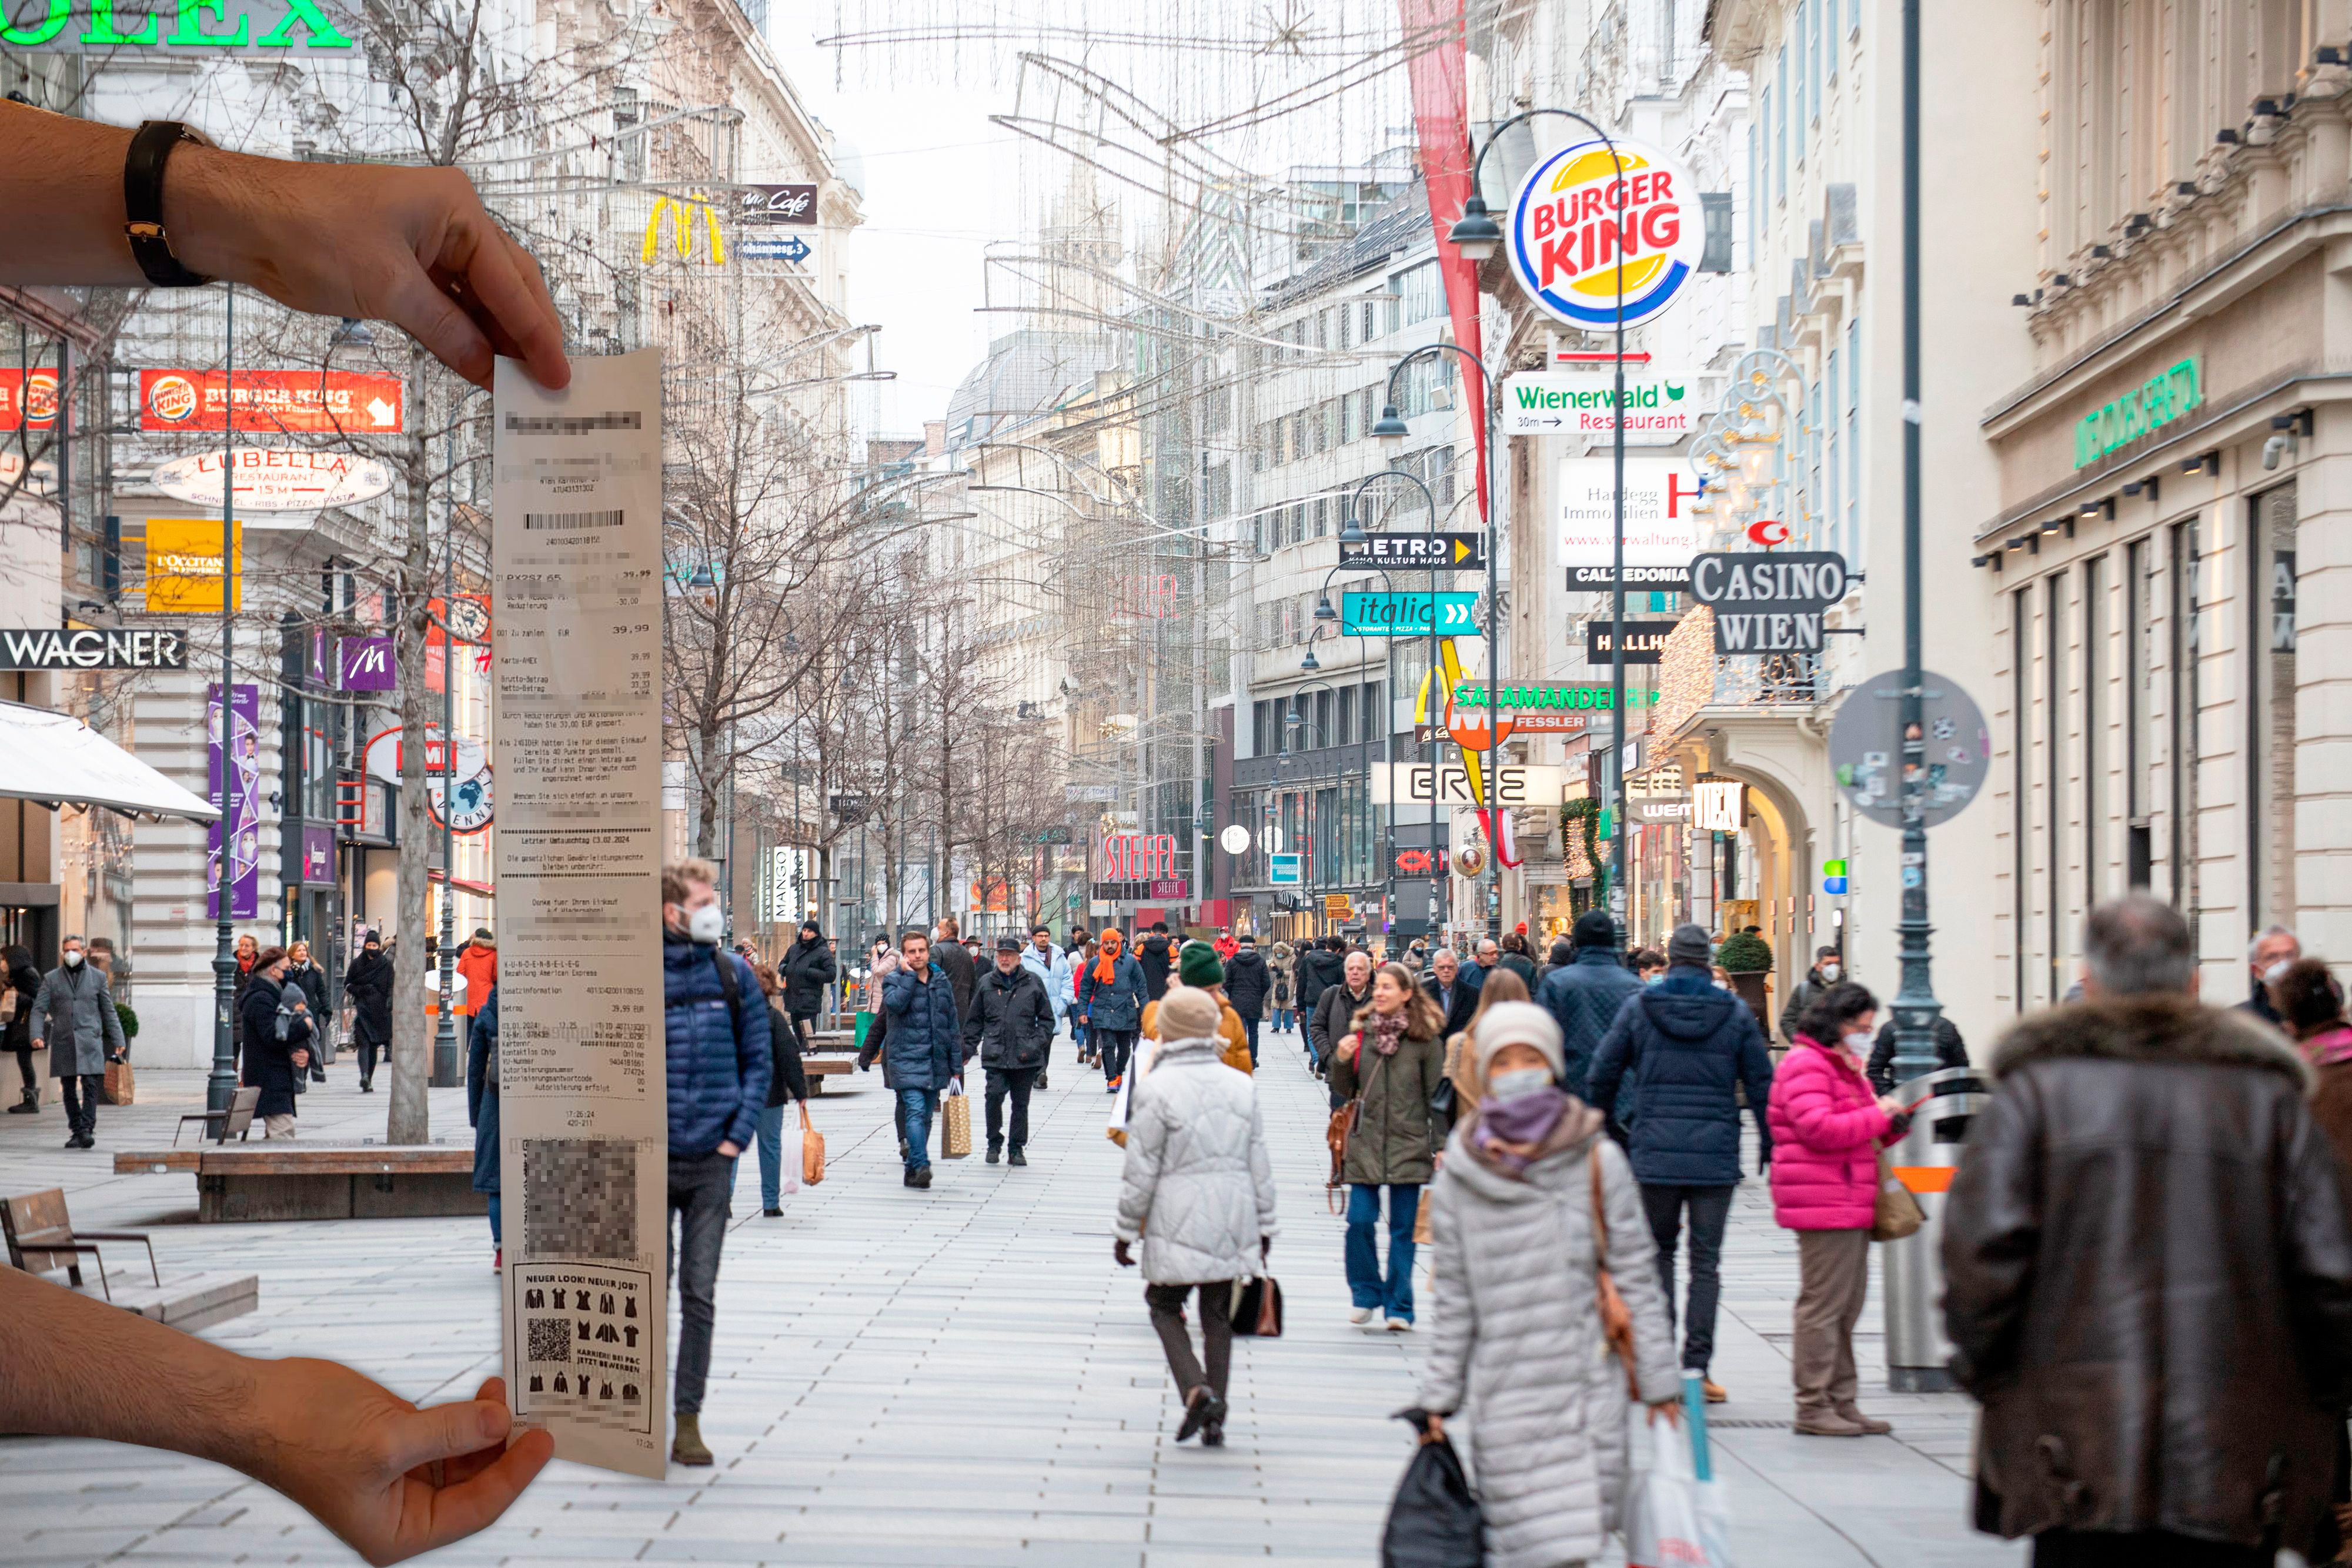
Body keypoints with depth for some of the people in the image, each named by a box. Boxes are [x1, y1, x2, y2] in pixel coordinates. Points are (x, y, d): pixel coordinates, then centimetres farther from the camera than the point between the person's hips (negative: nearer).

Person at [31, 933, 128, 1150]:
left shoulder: (97, 977, 9)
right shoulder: (51, 979, 8)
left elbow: (109, 1010, 11)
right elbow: (39, 1009, 3)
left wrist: (118, 1040, 7)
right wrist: (37, 1035, -13)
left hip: (90, 1040, -1)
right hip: (63, 1041, 1)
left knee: (90, 1086, -14)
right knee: (69, 1090, 4)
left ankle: (87, 1130, -18)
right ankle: (76, 1132, 12)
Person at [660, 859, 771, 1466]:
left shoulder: (734, 976, 5)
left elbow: (759, 1061, 9)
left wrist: (737, 1137, -1)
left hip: (712, 1161, 2)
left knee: (700, 1294, 3)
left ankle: (688, 1422, 8)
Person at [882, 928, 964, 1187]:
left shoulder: (942, 981, 11)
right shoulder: (894, 980, 0)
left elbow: (953, 1025, 14)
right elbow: (895, 1004, -24)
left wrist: (956, 1066, 11)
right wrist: (909, 975, -15)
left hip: (936, 1061, 5)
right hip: (907, 1058, -5)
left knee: (926, 1117, 9)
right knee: (915, 1111, -18)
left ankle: (914, 1171, 18)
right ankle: (920, 1166, -26)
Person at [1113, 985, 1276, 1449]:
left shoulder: (1155, 1088, -10)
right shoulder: (1241, 1086, 6)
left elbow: (1141, 1170, -8)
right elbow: (1260, 1164, 10)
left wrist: (1126, 1230, 1)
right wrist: (1264, 1226, 17)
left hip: (1178, 1223, -4)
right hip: (1233, 1221, 4)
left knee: (1164, 1305, 11)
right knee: (1218, 1315, 12)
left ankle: (1195, 1388, -11)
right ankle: (1214, 1419, 10)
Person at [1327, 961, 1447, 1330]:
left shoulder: (1425, 1039, -2)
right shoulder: (1361, 1032, 6)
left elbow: (1437, 1095, 1)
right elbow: (1344, 1092, 12)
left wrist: (1442, 1147, -3)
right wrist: (1341, 1061, -8)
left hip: (1409, 1145, -2)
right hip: (1365, 1144, 2)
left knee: (1403, 1228, 3)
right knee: (1360, 1220, -4)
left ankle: (1399, 1307, 11)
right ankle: (1366, 1294, 16)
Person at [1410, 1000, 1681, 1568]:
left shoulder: (1597, 1160, 1)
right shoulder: (1462, 1174, 4)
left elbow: (1636, 1275, 4)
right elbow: (1454, 1298, 9)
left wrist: (1659, 1381, 3)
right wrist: (1437, 1397, 8)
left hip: (1587, 1387, 0)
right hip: (1503, 1396, 0)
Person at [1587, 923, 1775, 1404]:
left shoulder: (1638, 1008, 2)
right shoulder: (1736, 1013, 2)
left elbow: (1603, 1075, 5)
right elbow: (1762, 1086, 4)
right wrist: (1770, 1147, 13)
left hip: (1655, 1153, 0)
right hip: (1717, 1156, 0)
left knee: (1659, 1252, 14)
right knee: (1706, 1261, 4)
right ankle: (1696, 1367, 0)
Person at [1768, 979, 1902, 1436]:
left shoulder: (1845, 1067, 23)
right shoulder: (1806, 1066, -11)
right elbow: (1818, 1128, -23)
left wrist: (1887, 1123, 13)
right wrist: (1877, 1116, -16)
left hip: (1851, 1204, 11)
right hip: (1824, 1206, -11)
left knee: (1848, 1305, 13)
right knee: (1823, 1304, -8)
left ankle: (1842, 1402, 20)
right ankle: (1813, 1406, -4)